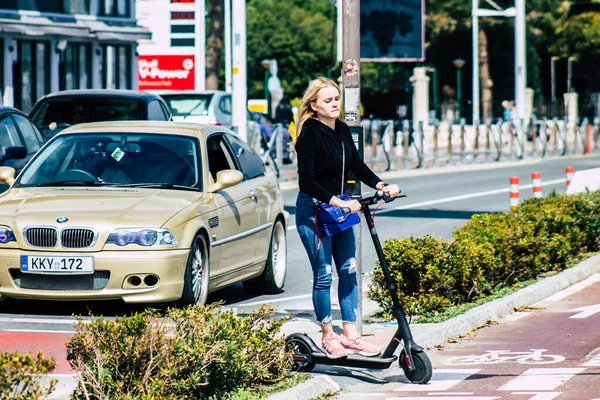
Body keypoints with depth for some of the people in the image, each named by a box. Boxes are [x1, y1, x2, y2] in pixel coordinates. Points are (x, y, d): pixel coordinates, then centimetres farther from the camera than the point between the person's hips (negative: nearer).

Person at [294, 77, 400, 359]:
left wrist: (381, 186, -2)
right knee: (323, 275, 0)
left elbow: (357, 165, 13)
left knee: (348, 270, 7)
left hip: (340, 206, 7)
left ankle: (350, 334, 13)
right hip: (313, 211, -7)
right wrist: (337, 202, -29)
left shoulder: (342, 130, 6)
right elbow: (306, 182, -23)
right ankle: (328, 336, 12)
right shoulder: (309, 135, -17)